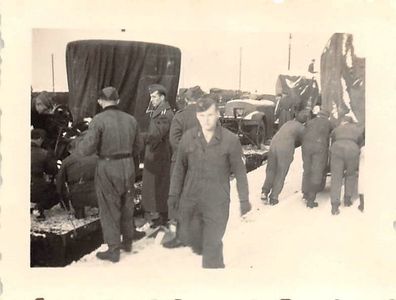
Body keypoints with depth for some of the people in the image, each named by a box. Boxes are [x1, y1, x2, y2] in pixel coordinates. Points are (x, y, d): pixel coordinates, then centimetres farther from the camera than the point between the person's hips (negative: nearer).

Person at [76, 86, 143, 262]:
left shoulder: (99, 120, -14)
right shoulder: (130, 119, 2)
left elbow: (87, 148, -18)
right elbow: (137, 147, 10)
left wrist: (78, 145, 4)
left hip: (108, 168, -5)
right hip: (128, 166, 5)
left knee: (109, 209, 6)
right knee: (127, 206, 19)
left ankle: (113, 249, 10)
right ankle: (127, 242, 32)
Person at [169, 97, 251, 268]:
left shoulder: (230, 140, -9)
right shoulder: (188, 138, -2)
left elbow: (239, 171, -2)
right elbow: (180, 168, 7)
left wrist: (244, 199, 0)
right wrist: (174, 193, 9)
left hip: (217, 203, -3)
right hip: (190, 200, 3)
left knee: (213, 245, -1)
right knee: (188, 237, 17)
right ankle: (202, 249, 48)